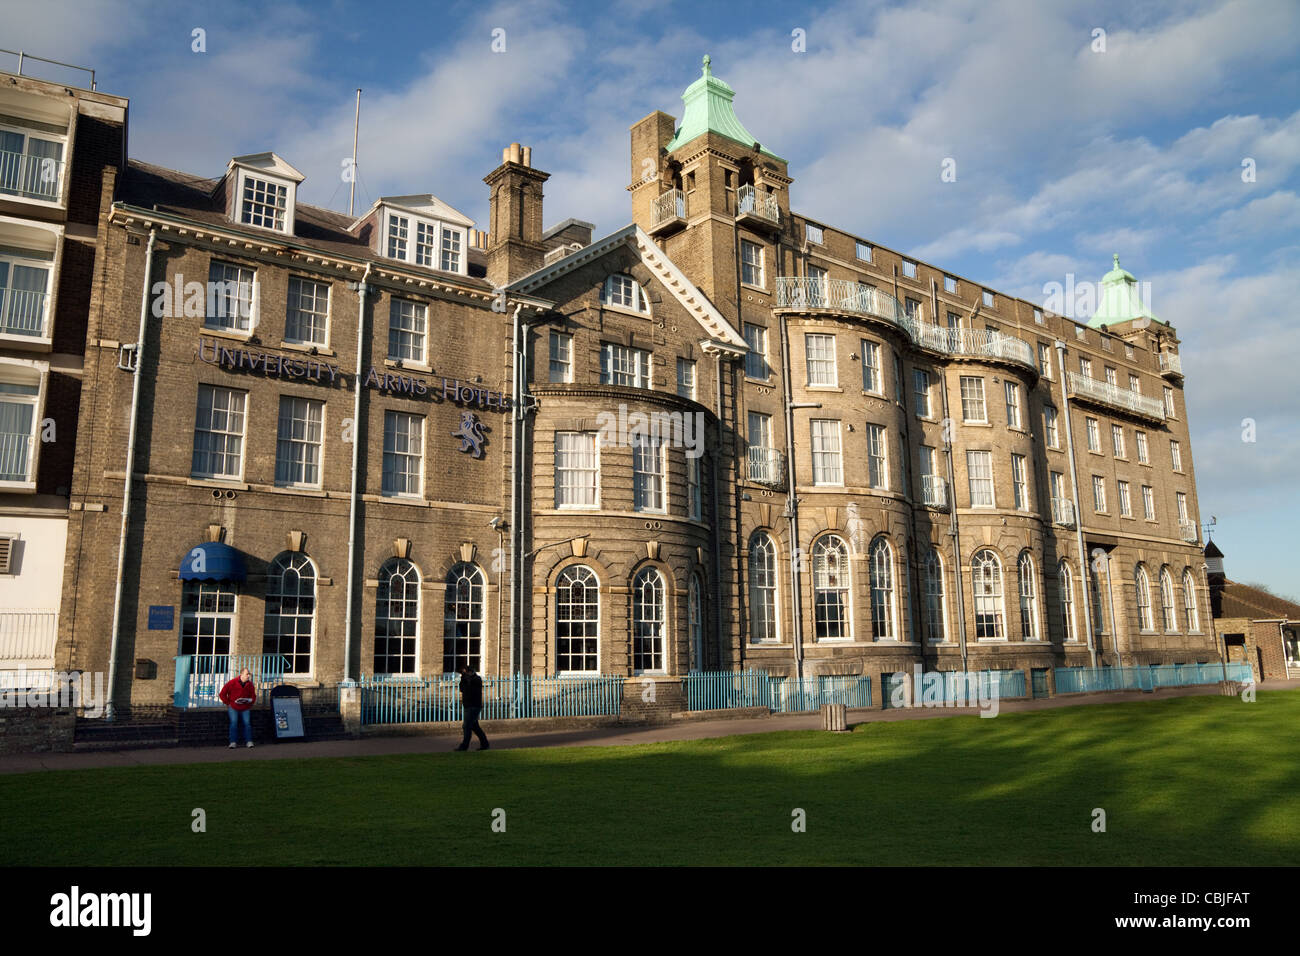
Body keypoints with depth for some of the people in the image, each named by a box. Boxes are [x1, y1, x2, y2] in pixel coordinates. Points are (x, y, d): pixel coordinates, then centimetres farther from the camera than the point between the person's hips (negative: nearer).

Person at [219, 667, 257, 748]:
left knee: (247, 723, -11)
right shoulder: (232, 682, -10)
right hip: (233, 708, -2)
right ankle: (233, 742, -15)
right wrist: (228, 703, 0)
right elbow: (222, 694, -1)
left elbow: (253, 696, 14)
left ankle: (249, 741, -8)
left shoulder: (250, 684, -1)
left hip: (245, 708, 2)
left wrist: (250, 703, 3)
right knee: (234, 722, -17)